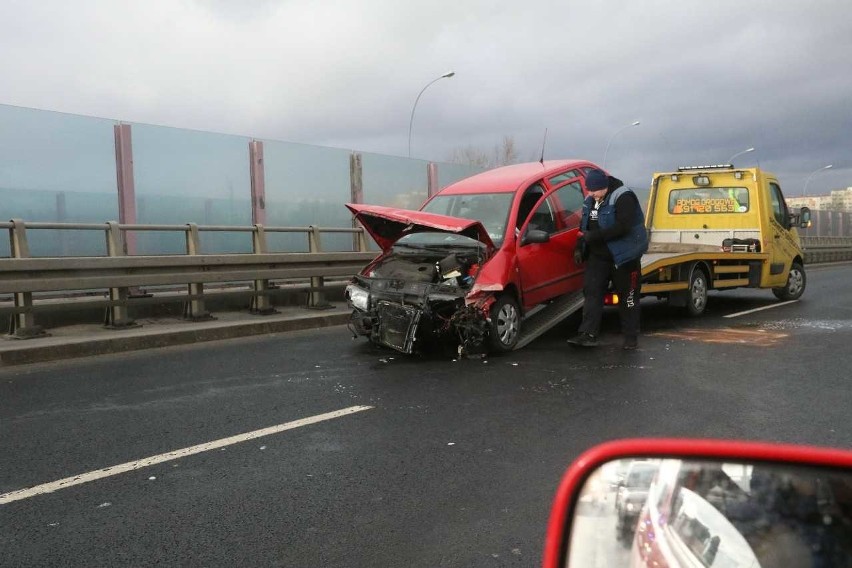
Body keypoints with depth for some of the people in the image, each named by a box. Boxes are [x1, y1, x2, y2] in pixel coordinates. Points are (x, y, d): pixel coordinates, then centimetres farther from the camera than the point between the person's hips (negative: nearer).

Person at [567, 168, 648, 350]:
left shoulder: (623, 198, -16)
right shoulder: (591, 200, 9)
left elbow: (622, 227, -27)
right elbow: (584, 226, 20)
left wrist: (595, 236, -28)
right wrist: (579, 248, 11)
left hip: (623, 257, -7)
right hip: (598, 257, 7)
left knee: (628, 297, 3)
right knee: (592, 292, -3)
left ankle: (631, 337, 14)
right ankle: (588, 334, -4)